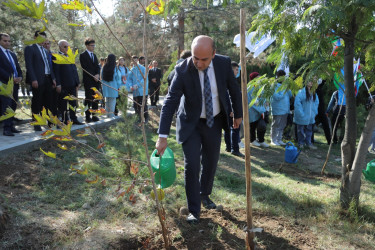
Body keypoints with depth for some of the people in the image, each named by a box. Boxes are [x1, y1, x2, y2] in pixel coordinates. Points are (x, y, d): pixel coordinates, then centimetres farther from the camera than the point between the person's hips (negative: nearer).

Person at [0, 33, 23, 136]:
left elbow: (18, 67, 20)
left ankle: (11, 126, 11)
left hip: (15, 83, 7)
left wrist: (20, 77, 1)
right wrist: (11, 78, -15)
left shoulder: (12, 54, 22)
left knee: (13, 105, 6)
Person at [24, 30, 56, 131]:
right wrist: (33, 79, -18)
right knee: (37, 102, -1)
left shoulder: (45, 51, 21)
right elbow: (29, 65, -9)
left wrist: (53, 78, 12)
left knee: (48, 102, 9)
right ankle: (36, 124, 6)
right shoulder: (30, 48, -1)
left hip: (48, 79, 7)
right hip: (38, 80, -7)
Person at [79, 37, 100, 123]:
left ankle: (94, 115, 13)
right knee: (88, 99, -4)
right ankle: (88, 117, 1)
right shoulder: (83, 55, -3)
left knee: (95, 99, 6)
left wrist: (97, 75, -6)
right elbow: (85, 68, -10)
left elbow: (97, 67, 12)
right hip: (88, 81, -6)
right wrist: (93, 76, -13)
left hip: (96, 80, 6)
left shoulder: (94, 55, 19)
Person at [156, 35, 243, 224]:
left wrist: (238, 114, 10)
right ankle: (194, 210, 10)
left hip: (214, 122, 3)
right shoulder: (183, 70, -24)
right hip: (191, 124, -3)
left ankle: (205, 195, 41)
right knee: (192, 165, -7)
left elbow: (234, 89, 2)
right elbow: (170, 103, -25)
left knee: (211, 163, 15)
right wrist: (163, 136, -31)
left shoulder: (224, 63, -15)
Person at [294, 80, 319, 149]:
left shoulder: (313, 93, 7)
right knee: (301, 130, 6)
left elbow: (316, 102, 17)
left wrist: (314, 112, 7)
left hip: (310, 117, 6)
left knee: (309, 130, 12)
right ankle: (301, 143, 19)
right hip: (302, 117, -6)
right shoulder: (301, 92, -14)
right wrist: (301, 113, -19)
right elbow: (297, 103, -18)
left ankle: (308, 143, 21)